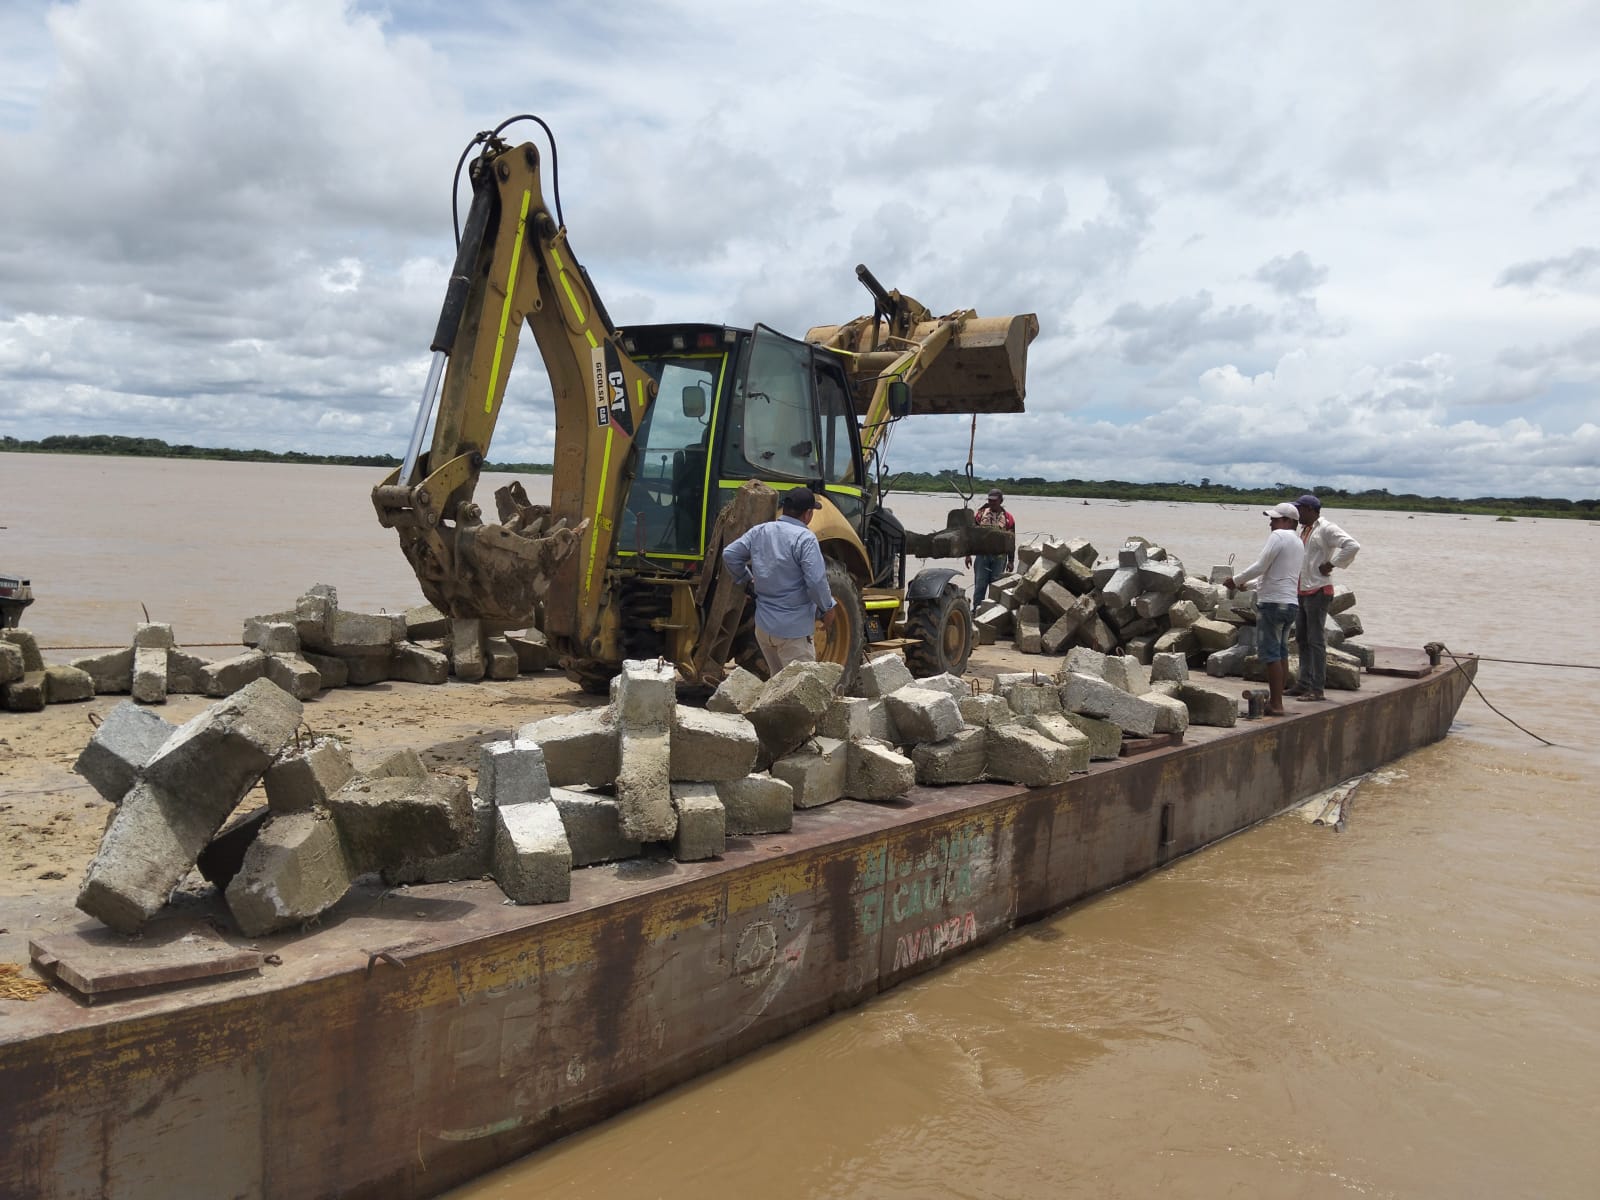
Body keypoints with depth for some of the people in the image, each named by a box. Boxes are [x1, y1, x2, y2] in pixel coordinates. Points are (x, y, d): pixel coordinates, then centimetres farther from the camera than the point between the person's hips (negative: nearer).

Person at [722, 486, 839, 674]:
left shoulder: (759, 531, 5)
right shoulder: (804, 538, -16)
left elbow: (730, 554, 8)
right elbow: (816, 581, -21)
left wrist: (745, 579, 20)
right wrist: (828, 608, -7)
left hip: (762, 625, 7)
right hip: (793, 629, -7)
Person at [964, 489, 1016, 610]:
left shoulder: (1008, 518, 0)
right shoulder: (980, 514, 2)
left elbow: (1012, 540, 3)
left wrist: (1011, 561, 2)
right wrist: (968, 554, 1)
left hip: (1000, 557, 0)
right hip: (982, 555, 0)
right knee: (980, 585, 1)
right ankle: (976, 610, 9)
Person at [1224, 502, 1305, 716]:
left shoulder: (1278, 536, -9)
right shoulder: (1299, 543, 20)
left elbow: (1261, 566, -14)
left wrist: (1236, 580, -2)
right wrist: (1246, 582, 23)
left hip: (1272, 602, -9)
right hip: (1291, 602, 9)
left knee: (1269, 653, -7)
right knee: (1281, 653, 13)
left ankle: (1276, 705, -9)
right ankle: (1276, 700, 17)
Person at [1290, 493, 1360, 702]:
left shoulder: (1326, 529, -11)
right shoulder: (1303, 530, 16)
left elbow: (1353, 546, -22)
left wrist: (1331, 564, -17)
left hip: (1317, 591, -9)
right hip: (1301, 591, 9)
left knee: (1316, 641, -7)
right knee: (1302, 639, 12)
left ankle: (1317, 689, -4)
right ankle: (1304, 684, 20)